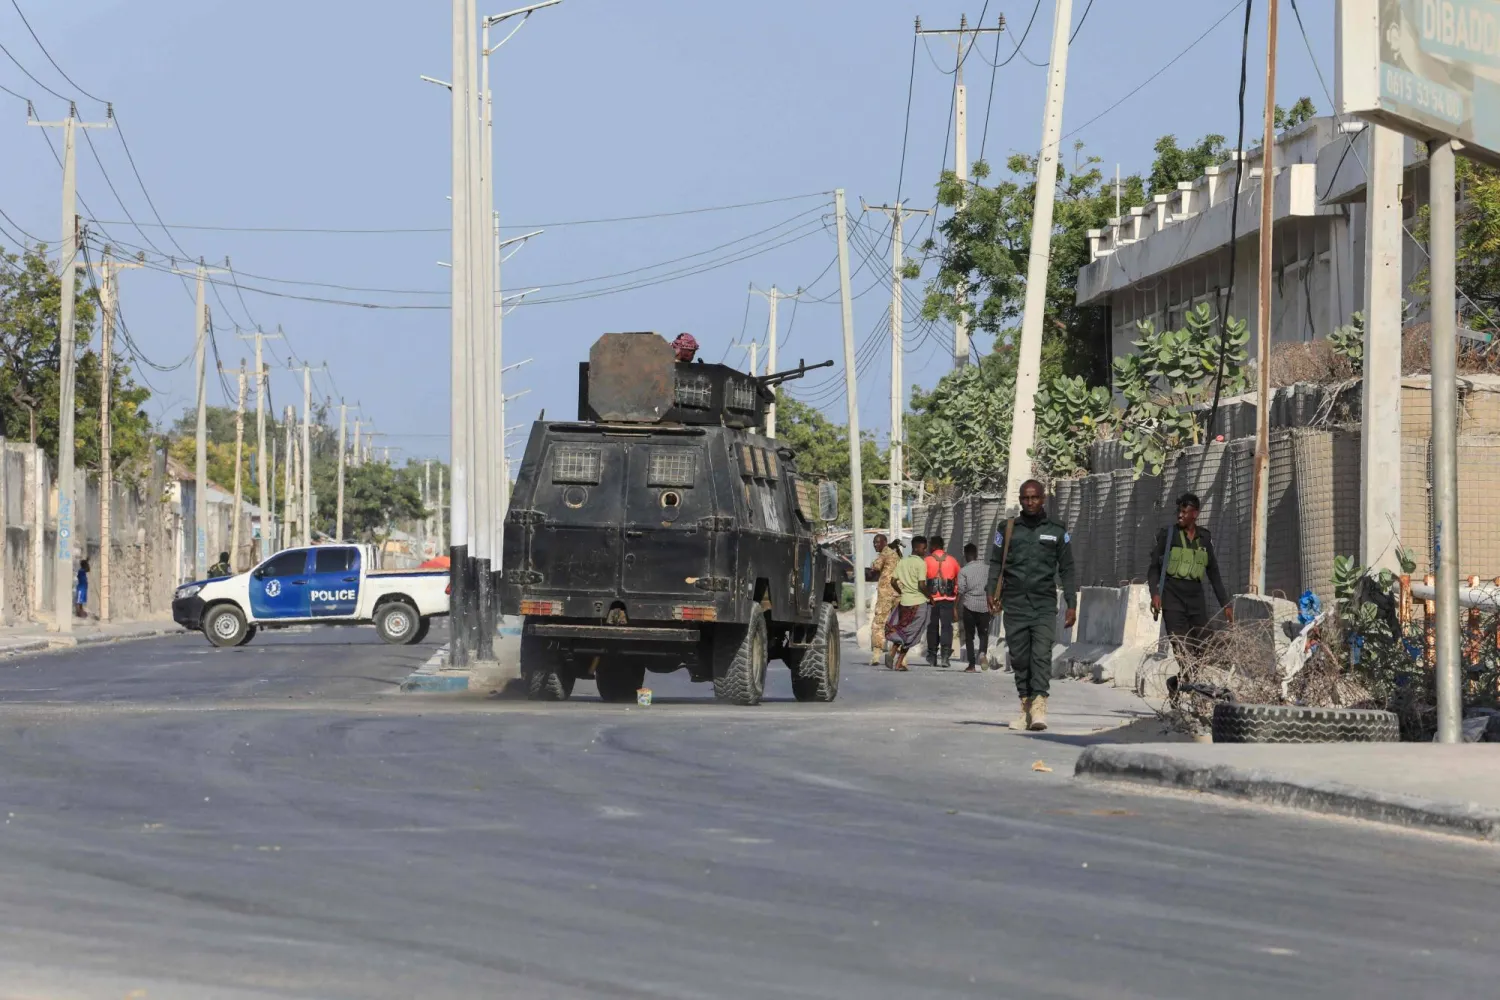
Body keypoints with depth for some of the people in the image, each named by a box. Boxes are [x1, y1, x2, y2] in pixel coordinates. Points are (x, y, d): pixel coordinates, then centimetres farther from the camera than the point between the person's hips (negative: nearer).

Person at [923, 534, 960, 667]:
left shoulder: (927, 561, 0)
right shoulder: (952, 561, 8)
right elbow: (958, 584, 11)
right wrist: (955, 606, 17)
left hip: (932, 599, -1)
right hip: (948, 600, 1)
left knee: (932, 627, 9)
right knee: (946, 626, -1)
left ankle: (932, 657, 15)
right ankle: (945, 654, -15)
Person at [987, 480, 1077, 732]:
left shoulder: (1057, 530, 9)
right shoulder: (1007, 528, 11)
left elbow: (1067, 569, 10)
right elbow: (996, 562, 11)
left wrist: (1072, 604, 4)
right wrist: (992, 592, -4)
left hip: (1044, 604, -2)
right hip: (1014, 604, 2)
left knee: (1041, 654, -15)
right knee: (1019, 657, 2)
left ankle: (1039, 706, -22)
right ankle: (1025, 708, 9)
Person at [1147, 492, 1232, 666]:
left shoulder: (1205, 538, 11)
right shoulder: (1168, 534, 2)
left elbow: (1214, 574, 17)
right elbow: (1154, 567, 2)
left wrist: (1225, 604, 13)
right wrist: (1155, 593, -15)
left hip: (1195, 597, 4)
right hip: (1172, 595, -4)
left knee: (1203, 648, -3)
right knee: (1182, 648, -16)